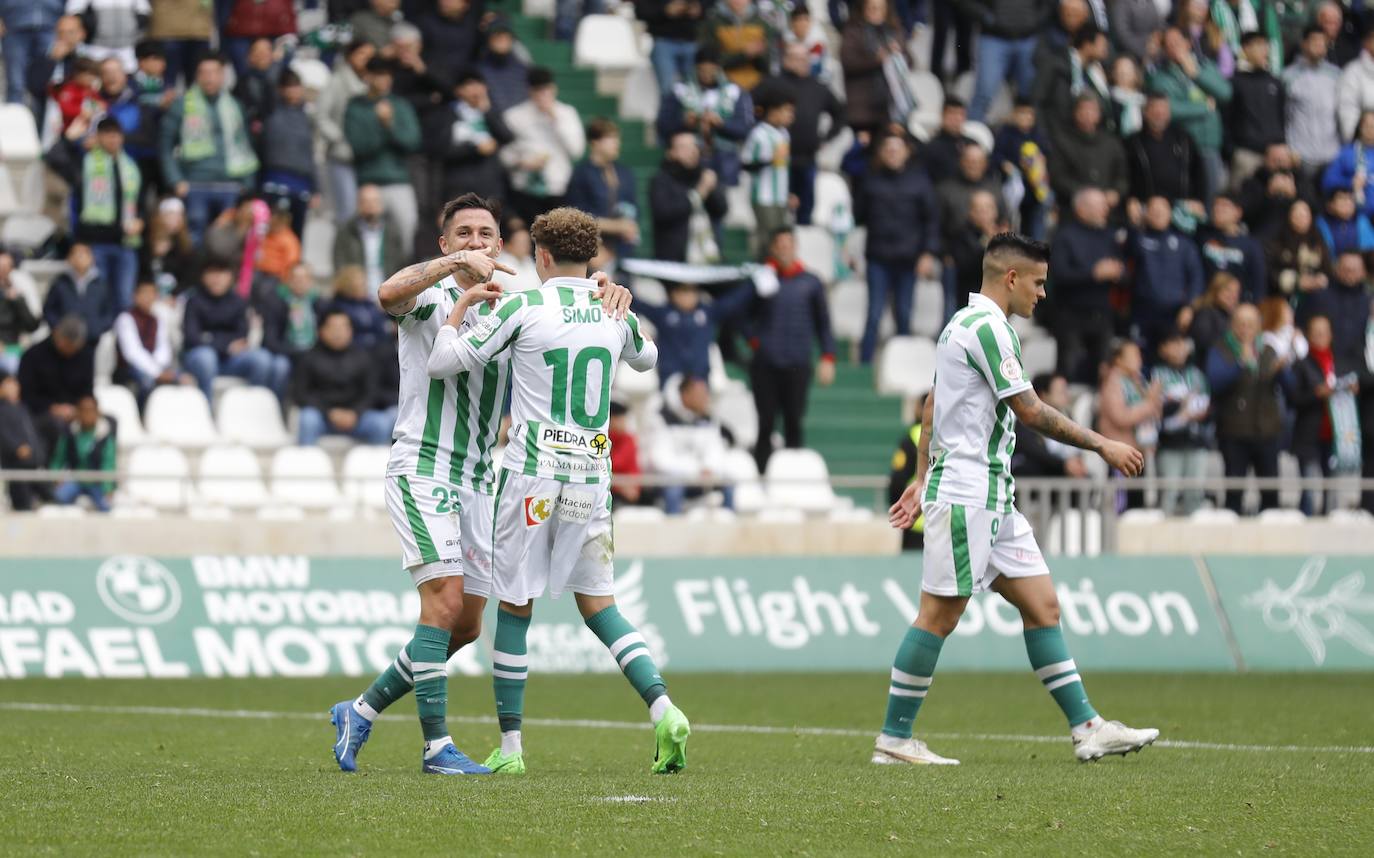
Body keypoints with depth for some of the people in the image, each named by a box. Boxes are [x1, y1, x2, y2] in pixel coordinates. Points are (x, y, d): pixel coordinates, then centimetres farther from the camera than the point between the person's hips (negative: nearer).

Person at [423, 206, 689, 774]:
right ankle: (663, 710, -11)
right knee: (598, 604, 9)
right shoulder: (614, 314, 6)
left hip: (532, 474, -4)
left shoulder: (523, 308, -7)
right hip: (592, 476, 4)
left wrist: (461, 306, 11)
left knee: (515, 608, 6)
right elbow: (645, 358, 31)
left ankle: (510, 745, 7)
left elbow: (442, 363, -4)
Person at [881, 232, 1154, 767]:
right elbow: (1031, 412, -16)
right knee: (939, 615, -6)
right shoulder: (986, 327, -14)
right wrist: (1103, 446, -8)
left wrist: (923, 480, 26)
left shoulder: (966, 323, 17)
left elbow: (932, 406, 23)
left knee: (1041, 605, 5)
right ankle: (894, 739, 0)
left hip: (994, 499, 10)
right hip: (965, 496, -10)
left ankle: (1087, 729, 3)